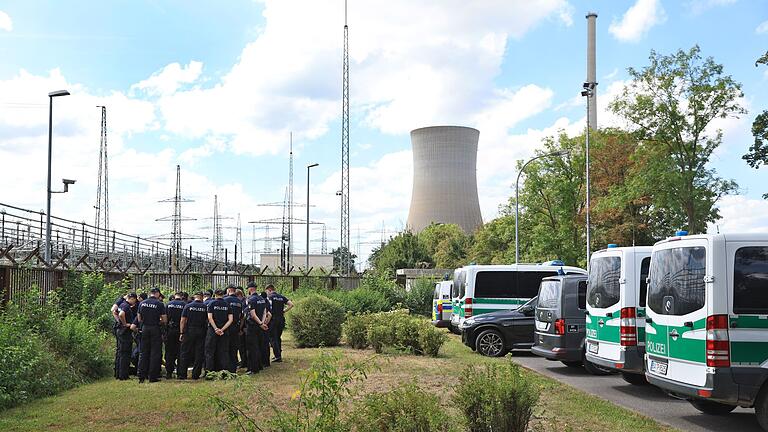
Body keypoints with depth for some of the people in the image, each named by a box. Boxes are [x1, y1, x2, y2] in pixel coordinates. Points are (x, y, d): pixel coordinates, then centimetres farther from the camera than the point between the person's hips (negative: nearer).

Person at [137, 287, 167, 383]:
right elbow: (165, 320, -8)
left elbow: (139, 319, 9)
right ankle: (153, 377, 3)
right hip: (155, 329, -4)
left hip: (145, 329, 4)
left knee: (143, 353, 11)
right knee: (155, 353, 3)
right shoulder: (159, 304, -9)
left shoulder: (142, 303, 4)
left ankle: (141, 376, 9)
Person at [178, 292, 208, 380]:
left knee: (185, 353, 5)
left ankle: (182, 374, 4)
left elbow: (183, 321, -2)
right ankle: (196, 375, 6)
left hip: (189, 331, 0)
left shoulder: (188, 306, 0)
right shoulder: (205, 307, 1)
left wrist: (181, 333, 0)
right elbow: (207, 321, 3)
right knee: (199, 354, 6)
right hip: (201, 332, 0)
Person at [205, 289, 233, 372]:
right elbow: (230, 319, -3)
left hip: (213, 330, -2)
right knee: (224, 352, 8)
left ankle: (209, 371, 0)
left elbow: (210, 318, -12)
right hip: (224, 331, 3)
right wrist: (222, 329, -8)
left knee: (210, 351, 4)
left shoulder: (212, 303, -2)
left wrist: (216, 329, -13)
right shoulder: (227, 304, 4)